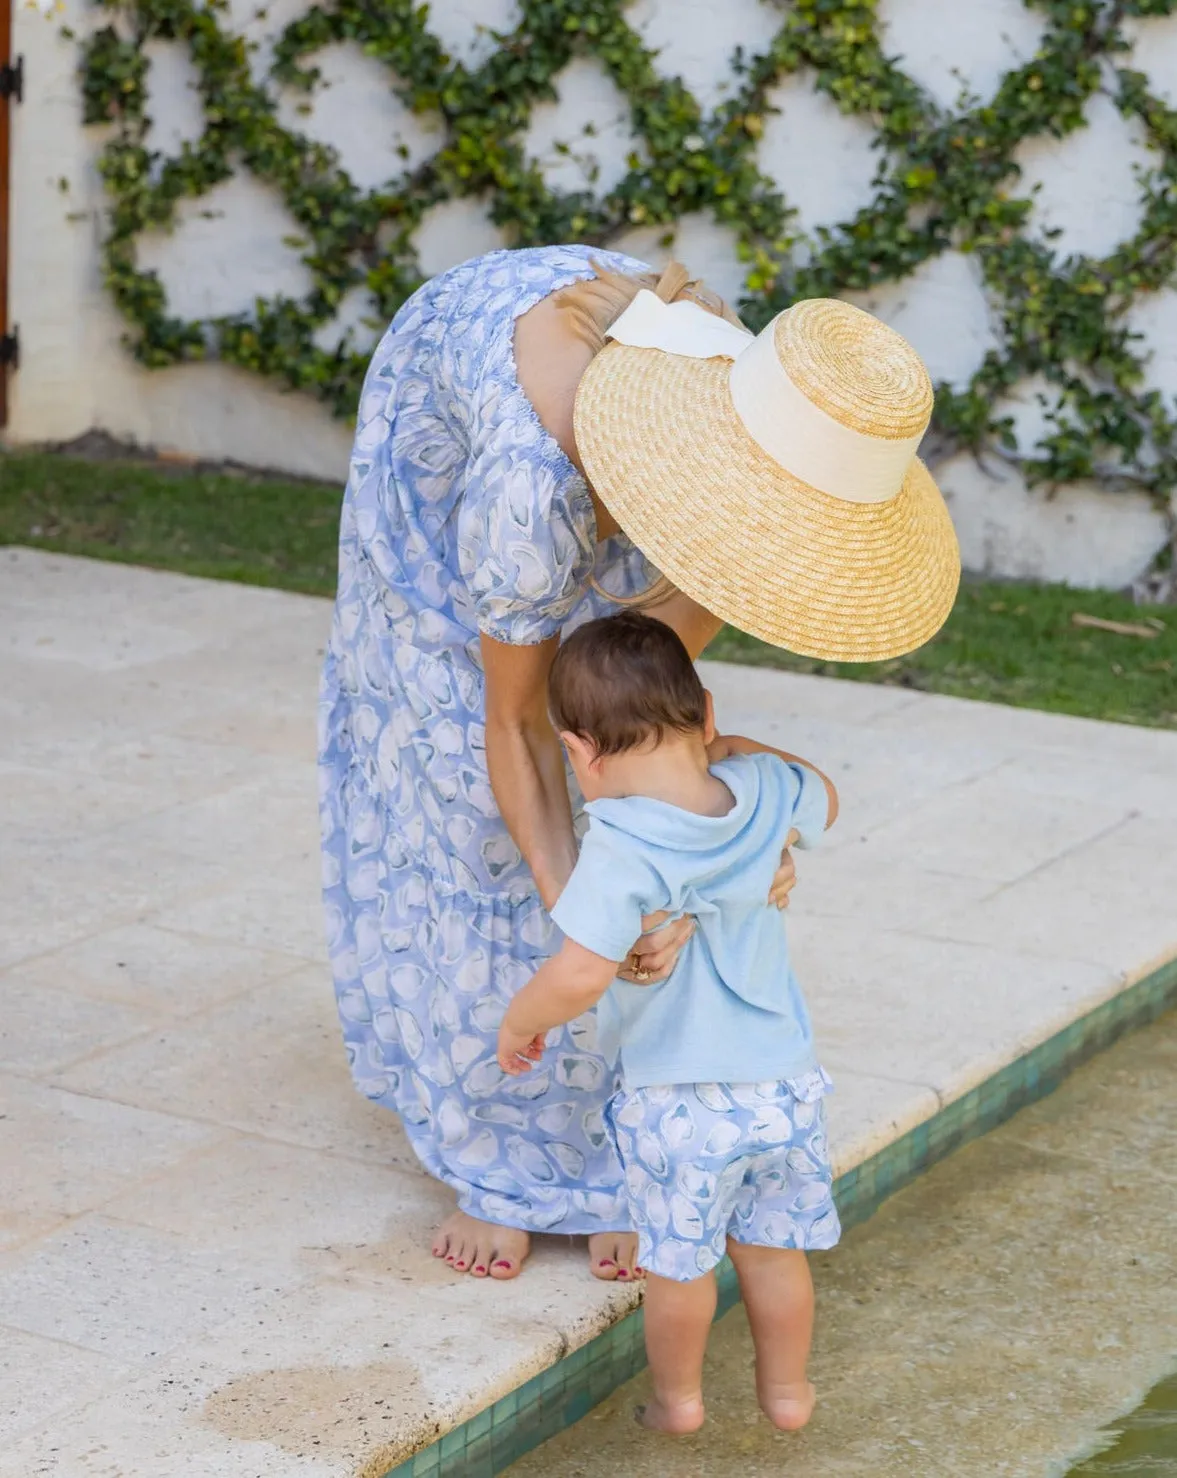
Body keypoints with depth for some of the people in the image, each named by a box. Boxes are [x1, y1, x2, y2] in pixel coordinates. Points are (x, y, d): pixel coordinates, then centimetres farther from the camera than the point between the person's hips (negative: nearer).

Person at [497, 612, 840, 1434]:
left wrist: (520, 1022, -13)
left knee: (679, 1263, 18)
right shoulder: (763, 792, -7)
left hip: (680, 1106, -5)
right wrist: (734, 748, 16)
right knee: (774, 1248, 24)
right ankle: (787, 1390, 41)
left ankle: (678, 1398, 39)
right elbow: (825, 802, 18)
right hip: (786, 1085, 5)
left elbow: (581, 974, -32)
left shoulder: (623, 846, -25)